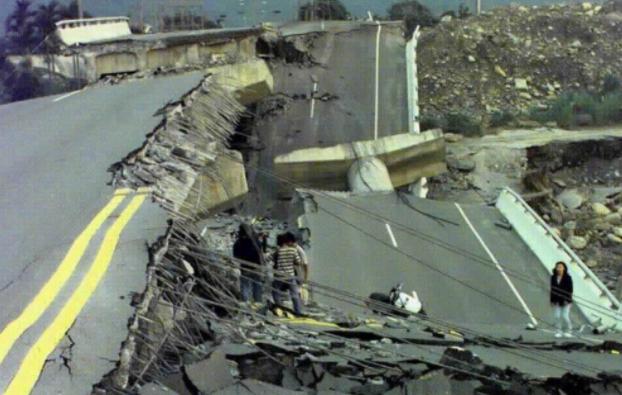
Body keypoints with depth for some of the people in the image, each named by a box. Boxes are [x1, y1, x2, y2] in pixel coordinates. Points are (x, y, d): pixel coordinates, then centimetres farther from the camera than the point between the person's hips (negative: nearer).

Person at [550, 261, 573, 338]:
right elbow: (552, 289, 9)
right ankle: (559, 331, 10)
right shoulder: (553, 277, 5)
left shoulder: (567, 277, -7)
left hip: (565, 301, -4)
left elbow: (570, 289, -8)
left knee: (565, 316, -7)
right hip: (557, 301, 4)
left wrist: (568, 300, -14)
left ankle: (569, 331, 11)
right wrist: (552, 300, 6)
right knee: (557, 316, 0)